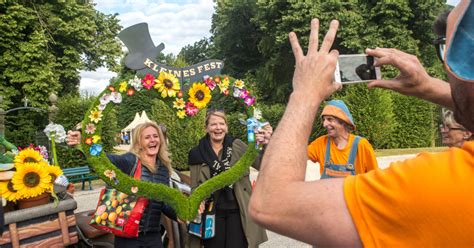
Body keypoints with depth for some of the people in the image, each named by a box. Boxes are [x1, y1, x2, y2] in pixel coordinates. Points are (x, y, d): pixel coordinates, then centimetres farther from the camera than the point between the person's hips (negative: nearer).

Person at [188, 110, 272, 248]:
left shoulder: (237, 146, -1)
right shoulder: (197, 153, 0)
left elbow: (261, 165, -11)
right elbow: (195, 186, 5)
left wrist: (266, 145, -29)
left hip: (237, 211, 0)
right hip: (213, 212, 1)